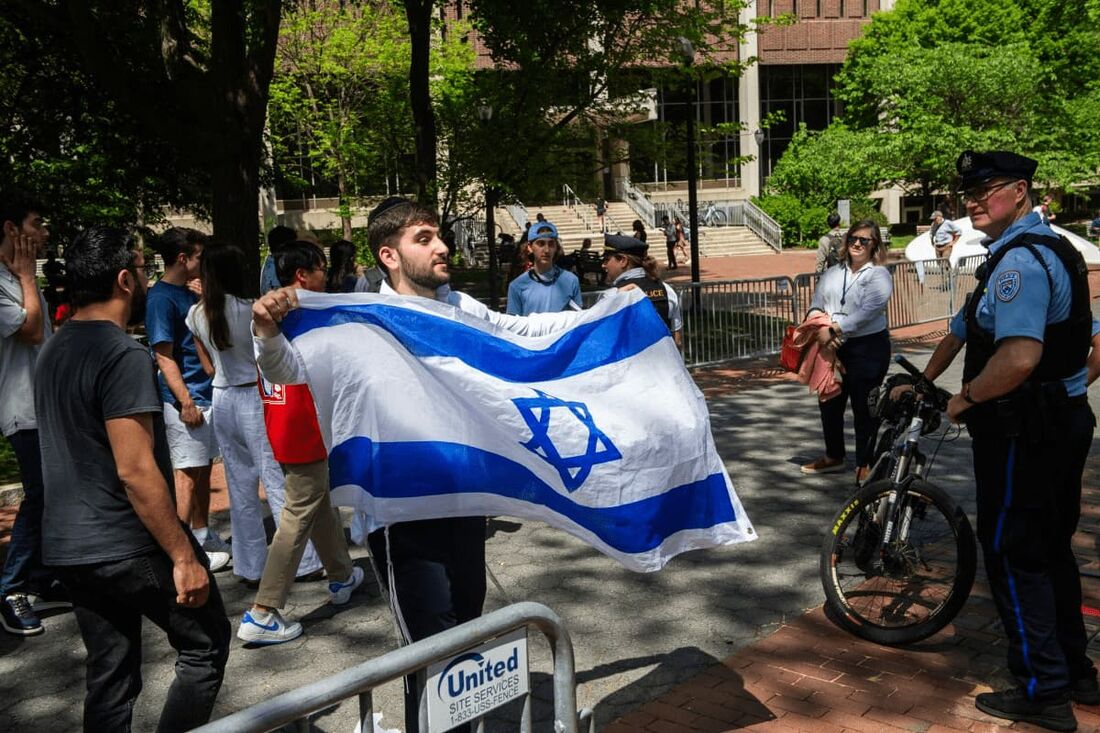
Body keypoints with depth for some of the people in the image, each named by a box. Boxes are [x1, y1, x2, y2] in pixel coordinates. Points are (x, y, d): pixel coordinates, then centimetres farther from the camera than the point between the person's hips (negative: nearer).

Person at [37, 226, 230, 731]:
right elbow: (136, 471, -22)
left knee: (109, 679, 15)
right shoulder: (124, 355, -18)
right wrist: (184, 556, -19)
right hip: (128, 546, -8)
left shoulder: (53, 352, 10)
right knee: (205, 644, 8)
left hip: (68, 547, 9)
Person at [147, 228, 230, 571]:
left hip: (207, 394, 9)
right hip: (186, 400, -9)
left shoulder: (189, 292, 13)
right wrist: (186, 402, -20)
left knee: (203, 469, 15)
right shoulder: (161, 298, -13)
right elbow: (164, 355, -18)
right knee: (188, 473, -2)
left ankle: (202, 536, 27)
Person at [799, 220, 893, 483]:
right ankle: (833, 456, 34)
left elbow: (867, 312, -19)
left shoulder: (879, 275, -6)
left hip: (867, 347, -6)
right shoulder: (832, 273, 11)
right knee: (829, 403, 15)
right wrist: (822, 328, -15)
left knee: (864, 407, 1)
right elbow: (815, 306, 6)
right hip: (832, 348, 6)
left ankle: (865, 464, 16)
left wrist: (834, 329, -22)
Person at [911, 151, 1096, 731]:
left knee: (1012, 554, 1)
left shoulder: (1020, 259, -20)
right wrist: (923, 383, 27)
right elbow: (965, 328, 21)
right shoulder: (1045, 249, 15)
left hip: (1024, 433, -10)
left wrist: (965, 398, -17)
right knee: (1049, 549, 20)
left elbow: (1018, 358, -34)